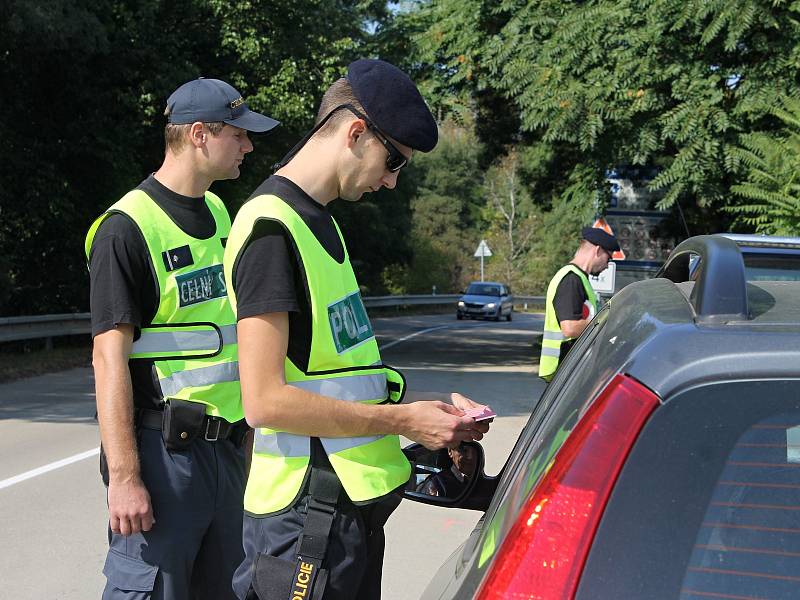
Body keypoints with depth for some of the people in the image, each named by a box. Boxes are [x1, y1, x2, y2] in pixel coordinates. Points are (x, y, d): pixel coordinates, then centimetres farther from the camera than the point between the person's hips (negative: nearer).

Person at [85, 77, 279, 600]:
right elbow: (110, 356, -16)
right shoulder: (128, 228, -13)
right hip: (161, 452, -8)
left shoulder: (218, 212, 14)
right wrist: (124, 476, -21)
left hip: (226, 447, 8)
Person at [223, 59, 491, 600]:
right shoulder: (272, 226, -15)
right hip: (308, 516, -10)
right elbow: (266, 401, -21)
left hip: (354, 506, 10)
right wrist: (403, 420, -16)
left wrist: (422, 404, 7)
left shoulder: (318, 223, 17)